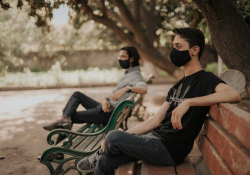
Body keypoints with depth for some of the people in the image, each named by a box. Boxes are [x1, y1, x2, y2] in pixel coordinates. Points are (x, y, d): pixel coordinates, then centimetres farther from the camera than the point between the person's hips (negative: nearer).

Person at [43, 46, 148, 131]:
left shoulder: (135, 76, -14)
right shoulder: (128, 74, 17)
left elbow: (144, 89, -36)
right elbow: (115, 94, 13)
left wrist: (126, 88, -50)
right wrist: (105, 100, -7)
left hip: (108, 114, -10)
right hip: (106, 108, 10)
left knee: (73, 115, -5)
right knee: (77, 95, 7)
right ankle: (65, 120, -7)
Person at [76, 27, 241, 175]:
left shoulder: (205, 79, -8)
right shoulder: (179, 85, 17)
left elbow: (234, 95, -31)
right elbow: (156, 120, 13)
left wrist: (188, 102, -33)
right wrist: (122, 137, 5)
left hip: (171, 150, -8)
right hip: (156, 138, 8)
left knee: (113, 136, -18)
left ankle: (98, 155, 18)